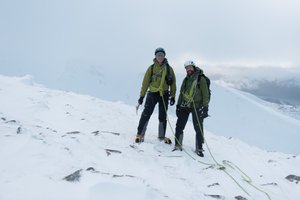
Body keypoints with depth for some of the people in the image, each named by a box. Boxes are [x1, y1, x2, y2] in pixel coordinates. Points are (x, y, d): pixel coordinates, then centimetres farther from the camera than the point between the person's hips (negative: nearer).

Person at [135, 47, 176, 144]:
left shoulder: (169, 68, 4)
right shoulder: (151, 68, 2)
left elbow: (173, 83, 7)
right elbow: (145, 82, 0)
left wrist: (173, 96, 2)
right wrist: (142, 95, -4)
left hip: (164, 94, 1)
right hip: (152, 93, -1)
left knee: (163, 116, 9)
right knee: (146, 114, -4)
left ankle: (162, 136, 23)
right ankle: (140, 134, 9)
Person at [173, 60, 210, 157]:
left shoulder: (201, 79, -4)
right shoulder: (186, 80, 14)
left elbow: (206, 94, -7)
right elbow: (181, 93, 20)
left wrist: (205, 106, -13)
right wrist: (178, 105, 15)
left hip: (197, 107, -5)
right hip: (185, 106, 5)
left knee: (198, 128, 0)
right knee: (179, 126, 2)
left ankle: (199, 149, 12)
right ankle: (178, 145, 15)